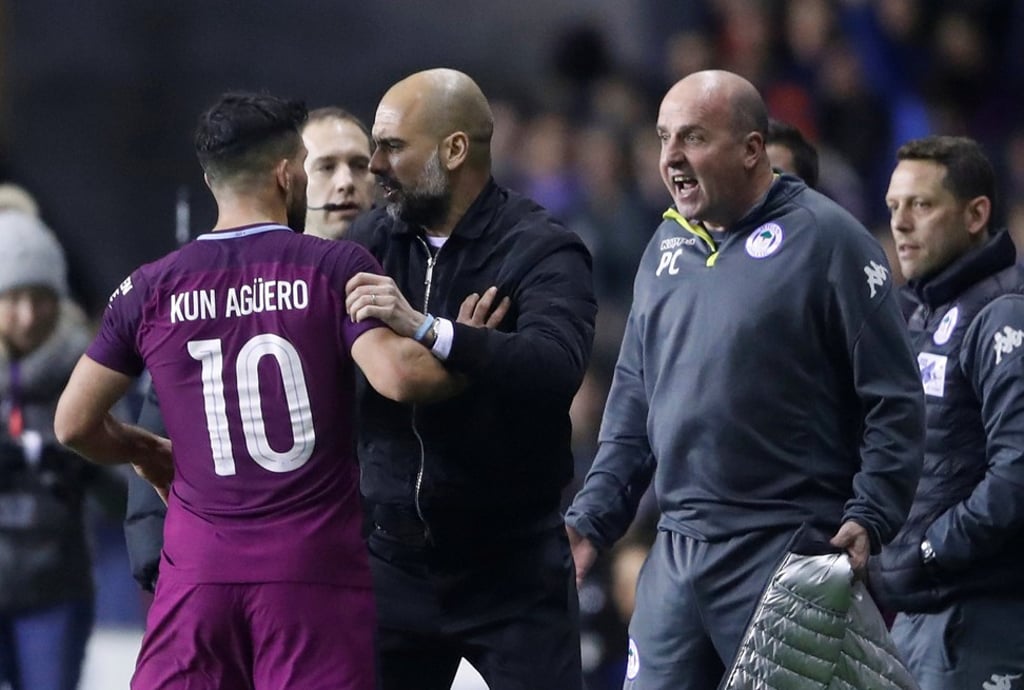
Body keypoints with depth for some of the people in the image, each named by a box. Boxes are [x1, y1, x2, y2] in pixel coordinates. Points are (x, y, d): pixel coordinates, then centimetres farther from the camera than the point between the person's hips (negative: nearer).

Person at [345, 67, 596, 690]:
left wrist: (428, 329, -39)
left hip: (513, 568, -4)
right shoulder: (373, 240, 4)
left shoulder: (543, 251, -10)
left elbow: (556, 366, -28)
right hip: (396, 561, 4)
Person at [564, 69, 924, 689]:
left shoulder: (827, 239, -6)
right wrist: (592, 520, 12)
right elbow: (634, 400, 21)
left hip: (791, 555, -7)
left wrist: (869, 521, -17)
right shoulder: (668, 247, 15)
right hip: (677, 556, 7)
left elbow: (895, 402, -8)